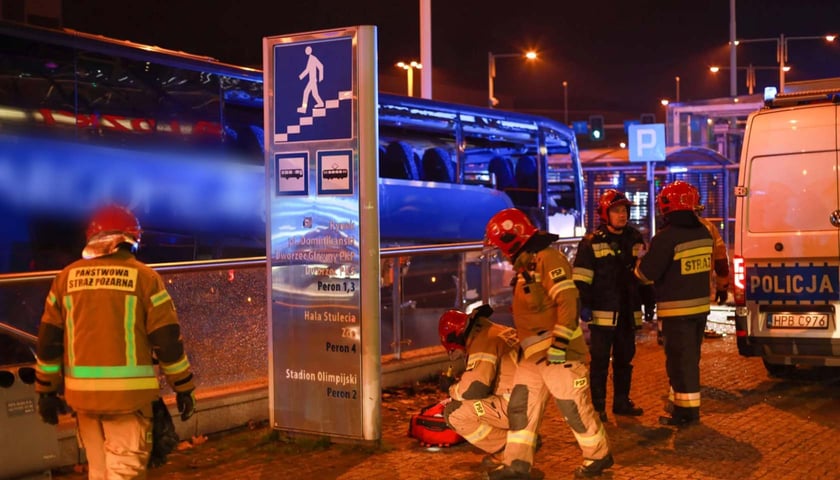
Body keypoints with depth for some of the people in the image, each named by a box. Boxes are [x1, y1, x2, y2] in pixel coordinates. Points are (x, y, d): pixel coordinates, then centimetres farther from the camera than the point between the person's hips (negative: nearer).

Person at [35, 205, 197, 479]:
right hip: (128, 390, -4)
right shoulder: (143, 276, -4)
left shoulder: (67, 277, 7)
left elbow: (48, 339, 9)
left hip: (83, 391, 4)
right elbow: (167, 339, -4)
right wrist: (183, 388, 4)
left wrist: (46, 390, 17)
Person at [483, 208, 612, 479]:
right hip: (533, 354, 10)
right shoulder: (526, 266, 17)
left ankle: (599, 455, 19)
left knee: (575, 408, 1)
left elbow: (567, 301, -23)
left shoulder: (548, 259, -15)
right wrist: (524, 342, 29)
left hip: (558, 352, -10)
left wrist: (560, 342, -26)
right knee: (520, 407, 8)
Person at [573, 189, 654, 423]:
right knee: (600, 360, -1)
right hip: (602, 313, -5)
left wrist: (649, 303, 14)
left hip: (628, 313, 5)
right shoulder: (591, 243, -7)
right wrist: (584, 305, -17)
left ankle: (622, 402, 25)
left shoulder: (636, 240, 10)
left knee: (625, 359, 14)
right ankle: (597, 406, 7)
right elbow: (581, 277, -9)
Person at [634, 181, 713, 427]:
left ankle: (686, 411, 5)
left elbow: (647, 273, -15)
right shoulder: (703, 233, 6)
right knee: (689, 357, 18)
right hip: (700, 305, 8)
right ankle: (680, 402, 29)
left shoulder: (667, 237, -18)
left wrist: (640, 262, 6)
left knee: (680, 360, 0)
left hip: (677, 309, -8)